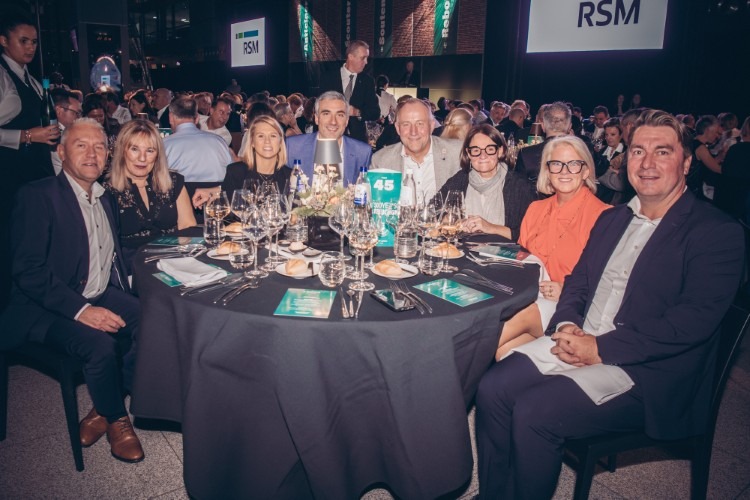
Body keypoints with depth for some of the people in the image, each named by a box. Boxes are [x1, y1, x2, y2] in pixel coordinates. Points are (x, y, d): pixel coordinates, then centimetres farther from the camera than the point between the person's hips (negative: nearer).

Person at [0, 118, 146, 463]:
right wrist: (80, 309, -27)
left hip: (101, 297, 6)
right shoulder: (38, 195, -9)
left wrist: (125, 303, -3)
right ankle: (117, 420, -3)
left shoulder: (105, 198, 12)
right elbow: (28, 270, -17)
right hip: (49, 307, -6)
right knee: (100, 344, -32)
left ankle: (103, 410, -1)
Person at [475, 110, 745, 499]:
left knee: (532, 412, -24)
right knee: (492, 389, -11)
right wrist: (567, 325, -6)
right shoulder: (612, 219, 16)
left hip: (646, 371, -6)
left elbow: (694, 320, -17)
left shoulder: (719, 233, -7)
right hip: (579, 344, 7)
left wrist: (600, 348, -19)